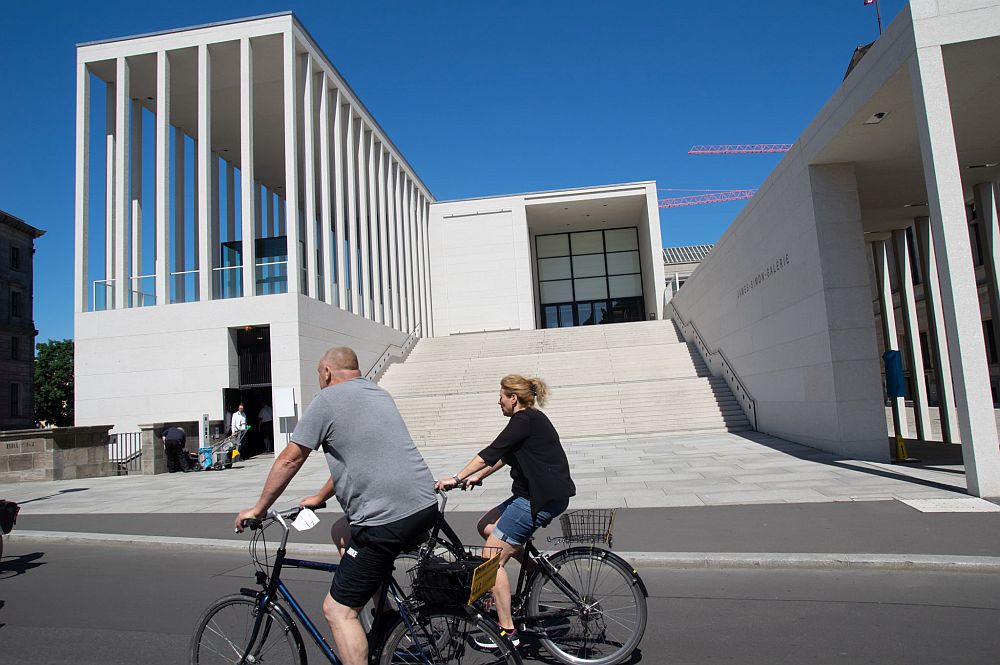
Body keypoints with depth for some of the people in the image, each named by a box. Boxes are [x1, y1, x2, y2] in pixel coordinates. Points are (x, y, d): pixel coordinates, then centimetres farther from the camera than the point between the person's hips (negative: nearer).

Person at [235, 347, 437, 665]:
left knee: (338, 610, 4)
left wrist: (259, 508, 15)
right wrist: (320, 497, 36)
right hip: (426, 506, 8)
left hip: (386, 518, -8)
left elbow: (290, 460, 2)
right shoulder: (380, 394, 21)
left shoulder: (327, 399, -1)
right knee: (342, 533, 30)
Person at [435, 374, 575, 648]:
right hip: (535, 493, 10)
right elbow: (503, 457, 21)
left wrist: (456, 478, -15)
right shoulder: (531, 419, 16)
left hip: (544, 498, -10)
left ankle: (507, 630, 2)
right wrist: (475, 477, 18)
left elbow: (492, 452, -19)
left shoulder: (525, 420, -14)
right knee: (486, 526, 15)